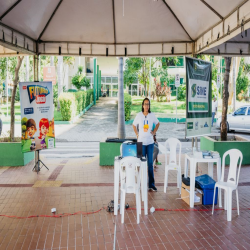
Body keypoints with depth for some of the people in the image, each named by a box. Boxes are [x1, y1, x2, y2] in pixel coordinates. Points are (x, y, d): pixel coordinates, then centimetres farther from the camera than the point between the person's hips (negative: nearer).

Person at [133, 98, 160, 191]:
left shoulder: (152, 115, 1)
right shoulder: (139, 115, -1)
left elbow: (157, 123, 19)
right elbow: (134, 125, 13)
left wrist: (154, 132, 8)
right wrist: (137, 134, 4)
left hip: (150, 142, 1)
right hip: (141, 142, -1)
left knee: (150, 163, 4)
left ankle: (151, 184, 12)